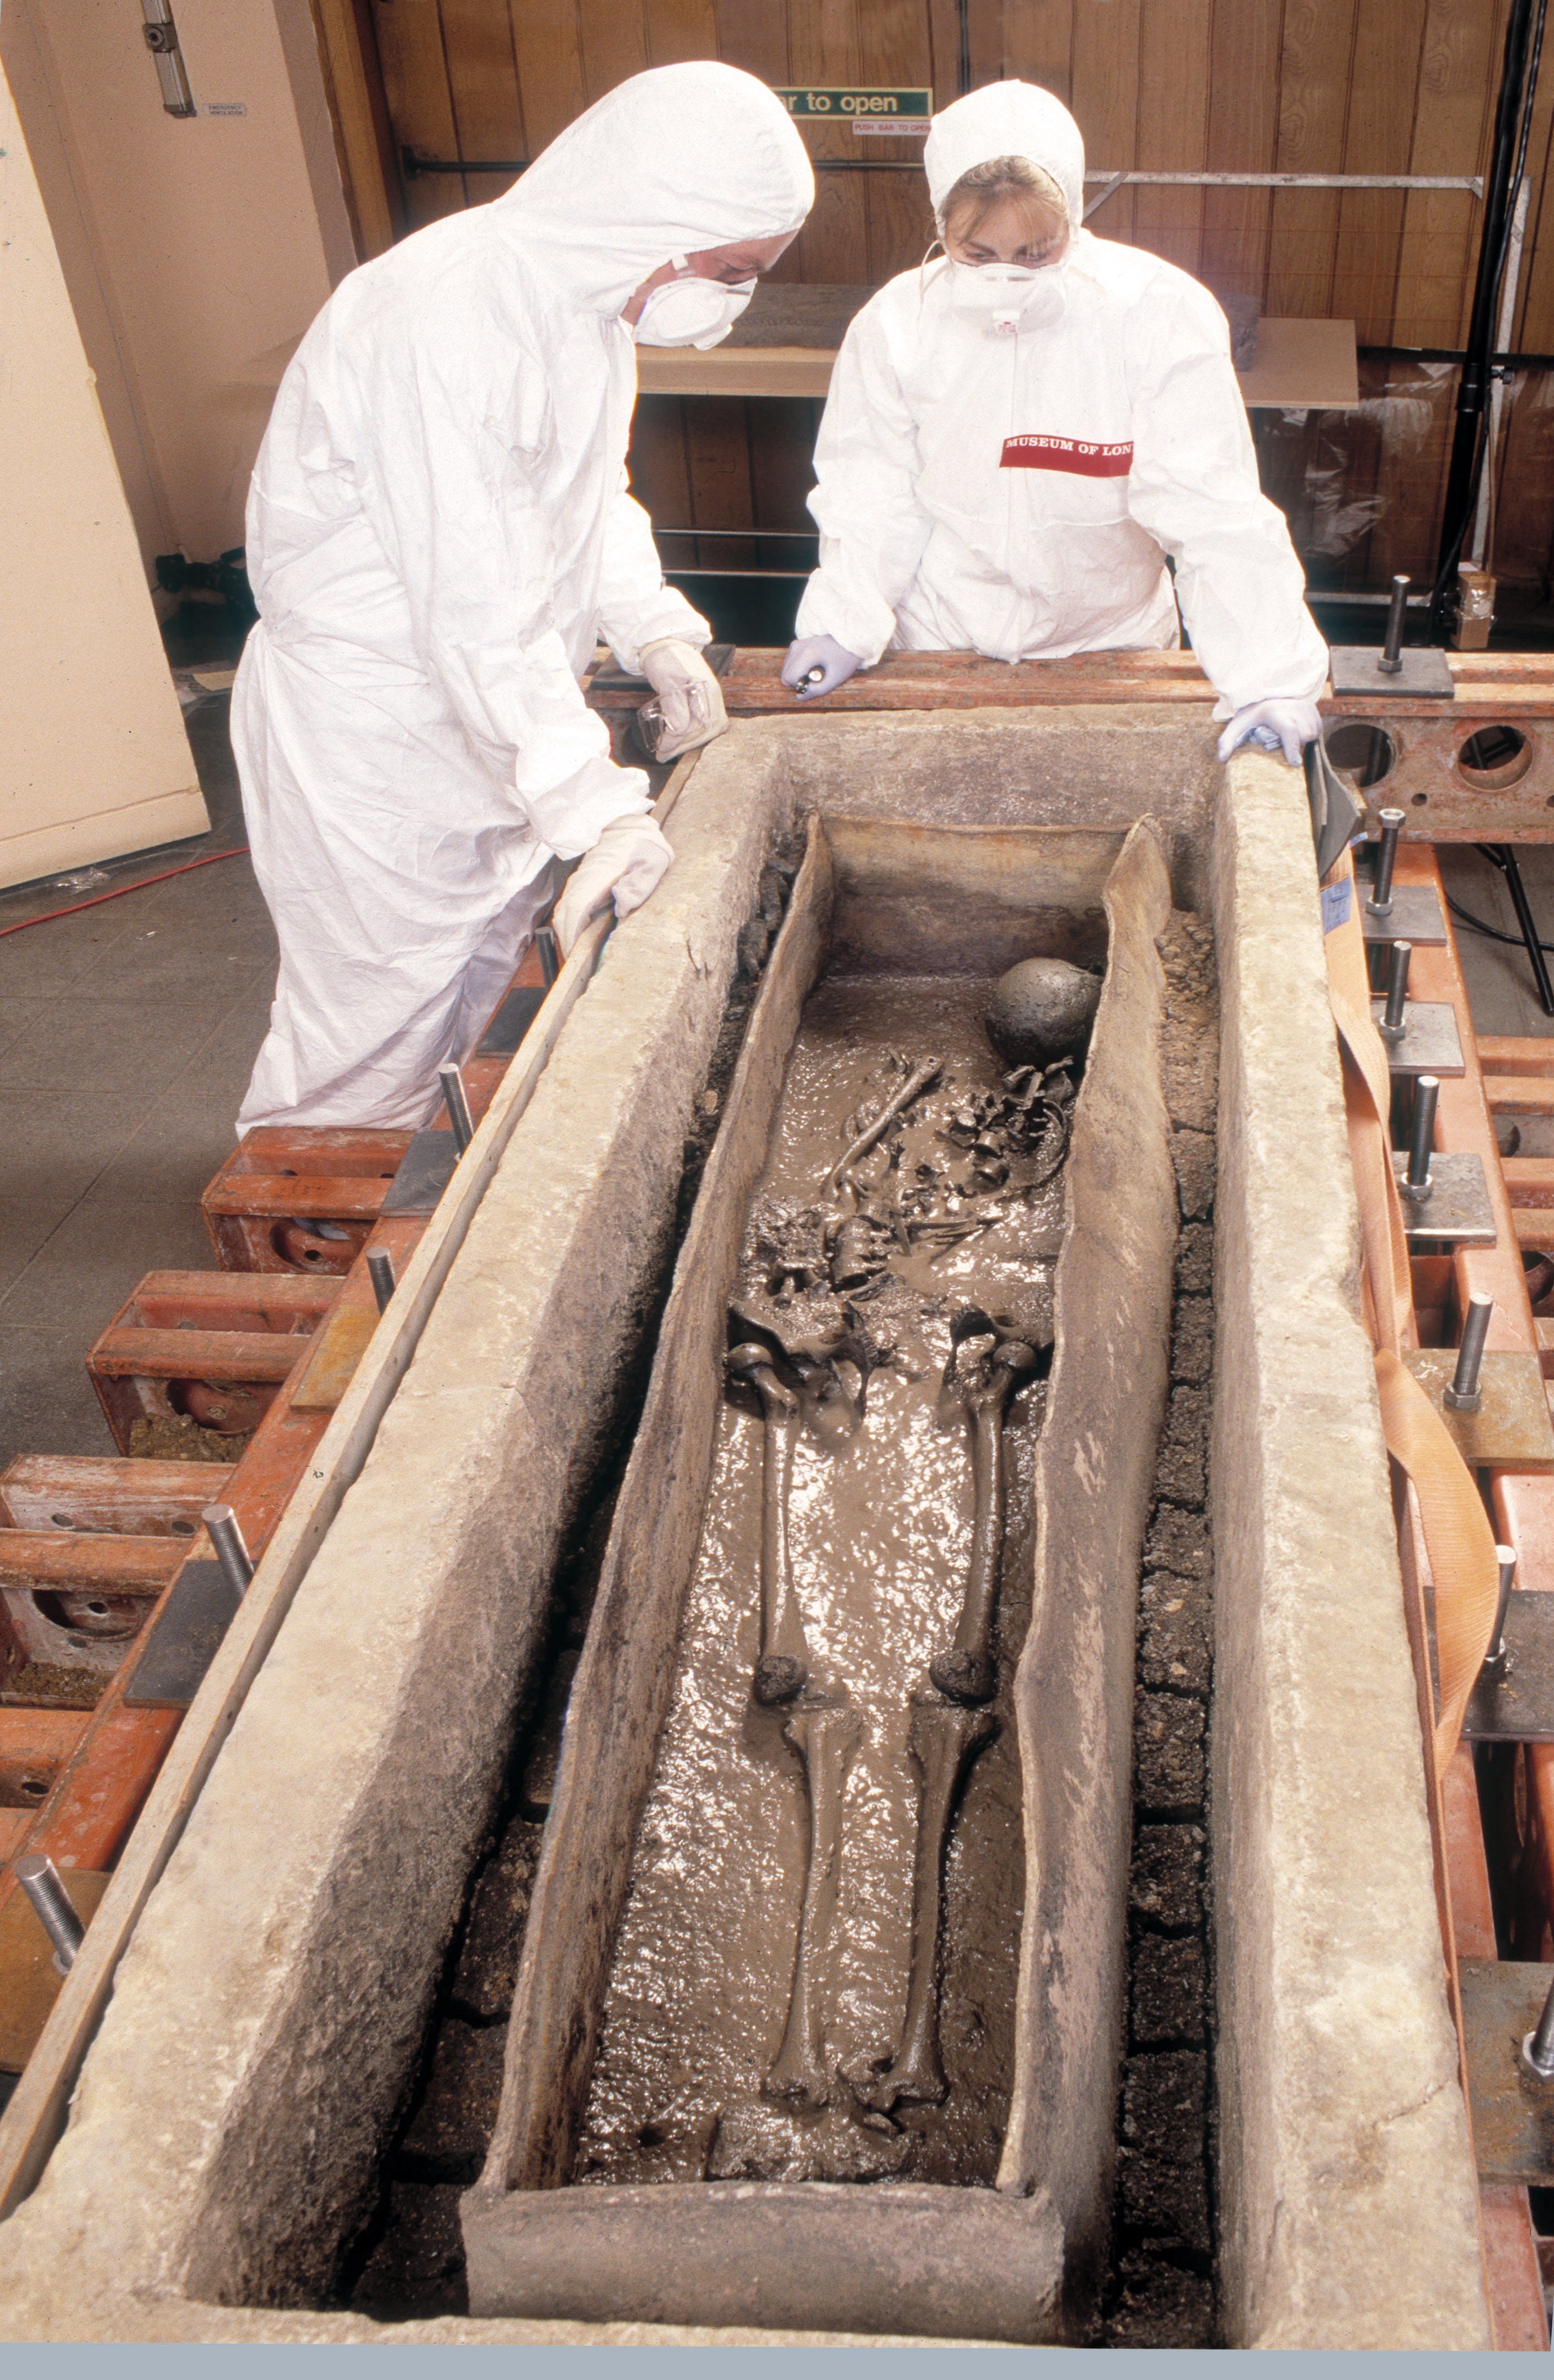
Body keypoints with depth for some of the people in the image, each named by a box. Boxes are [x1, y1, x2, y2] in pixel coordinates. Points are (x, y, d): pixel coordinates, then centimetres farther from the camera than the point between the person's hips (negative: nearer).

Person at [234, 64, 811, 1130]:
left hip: (495, 718, 10)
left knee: (481, 980, 22)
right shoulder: (442, 322, -29)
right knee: (378, 1037, 2)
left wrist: (657, 631, 1)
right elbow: (478, 612, -32)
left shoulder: (589, 302, 3)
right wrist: (596, 808, -33)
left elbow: (594, 492, 17)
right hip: (371, 731, -9)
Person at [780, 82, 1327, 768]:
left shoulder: (1159, 316, -18)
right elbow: (872, 498, -4)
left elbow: (1214, 515, -21)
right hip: (939, 649, 1)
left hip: (1110, 646, 0)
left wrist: (1267, 678, -28)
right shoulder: (897, 323, -11)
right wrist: (841, 624, -20)